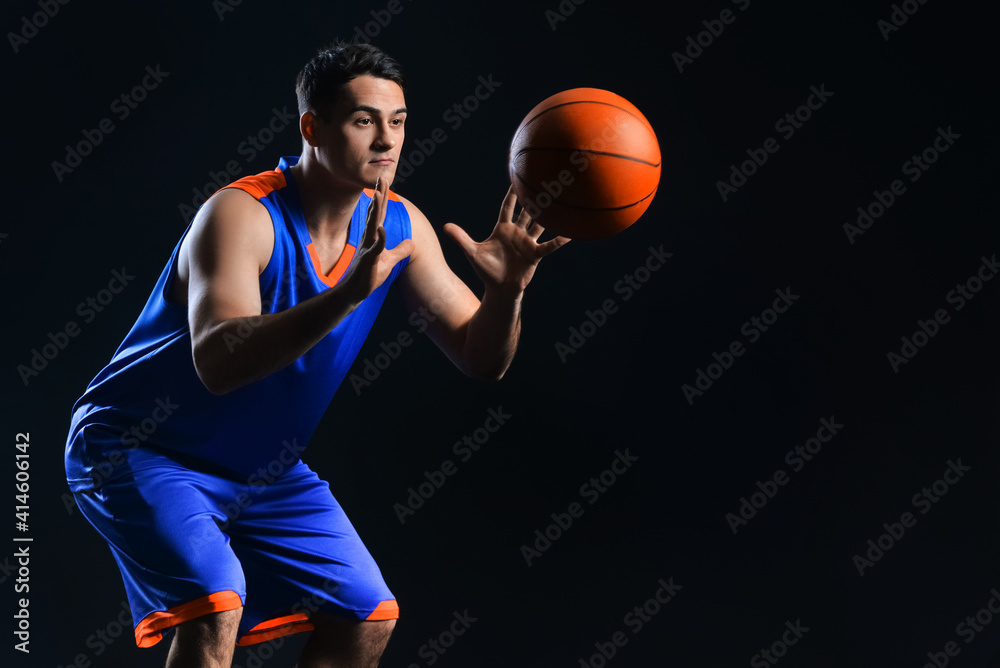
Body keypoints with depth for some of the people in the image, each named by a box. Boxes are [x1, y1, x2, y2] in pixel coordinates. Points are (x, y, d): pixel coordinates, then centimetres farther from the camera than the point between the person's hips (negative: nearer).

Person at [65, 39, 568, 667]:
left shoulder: (401, 225, -8)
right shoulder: (240, 214, -28)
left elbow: (481, 358, -6)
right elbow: (217, 363, -43)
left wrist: (507, 289, -27)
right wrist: (350, 291, -52)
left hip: (265, 469, 7)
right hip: (136, 449, -7)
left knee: (370, 617, 5)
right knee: (215, 604, -28)